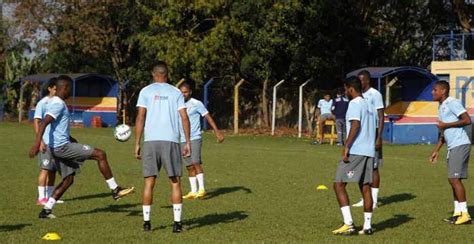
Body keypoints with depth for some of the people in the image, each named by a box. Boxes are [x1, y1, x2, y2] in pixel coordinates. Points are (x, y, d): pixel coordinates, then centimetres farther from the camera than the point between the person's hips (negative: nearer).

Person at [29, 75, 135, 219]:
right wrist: (37, 143, -36)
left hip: (59, 148, 11)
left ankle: (46, 210, 11)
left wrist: (70, 139, 36)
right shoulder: (58, 104, -14)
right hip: (62, 146, -11)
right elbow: (44, 123, -26)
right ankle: (115, 190, -2)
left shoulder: (55, 102, 18)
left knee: (68, 179, 15)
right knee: (100, 155, -7)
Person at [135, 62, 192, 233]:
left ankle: (146, 222, 5)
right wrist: (188, 142, 6)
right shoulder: (175, 92, 10)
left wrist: (137, 144, 2)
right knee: (175, 182, 5)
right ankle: (177, 223, 1)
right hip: (171, 141, 0)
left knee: (149, 182, 6)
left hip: (151, 141, 0)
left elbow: (140, 117, 0)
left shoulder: (146, 91, 7)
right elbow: (184, 118, 2)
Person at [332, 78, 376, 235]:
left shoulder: (355, 103, -8)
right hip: (368, 151, 9)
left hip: (355, 151, -9)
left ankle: (348, 224, -14)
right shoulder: (367, 104, 19)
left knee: (339, 184, -6)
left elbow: (355, 125, -20)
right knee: (365, 187, 9)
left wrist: (346, 147, -20)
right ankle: (367, 226, 7)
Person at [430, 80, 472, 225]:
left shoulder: (452, 103, -9)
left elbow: (467, 120, -18)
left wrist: (446, 125, -15)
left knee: (454, 178, -12)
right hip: (453, 147, 10)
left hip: (460, 145, -10)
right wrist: (436, 150, 23)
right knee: (453, 179, 9)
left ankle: (464, 214, -11)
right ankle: (458, 213, 14)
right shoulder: (441, 108, 20)